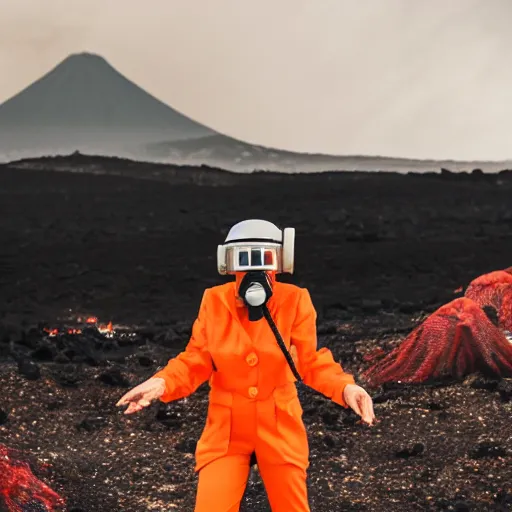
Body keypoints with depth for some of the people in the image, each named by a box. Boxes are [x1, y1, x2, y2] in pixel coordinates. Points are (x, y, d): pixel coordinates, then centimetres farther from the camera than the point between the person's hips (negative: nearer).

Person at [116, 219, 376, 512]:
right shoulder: (214, 301, -10)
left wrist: (345, 387, -28)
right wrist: (161, 383, -24)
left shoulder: (294, 300, -13)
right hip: (227, 427, 0)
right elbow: (196, 362, -6)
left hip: (278, 426, 0)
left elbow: (311, 362, -9)